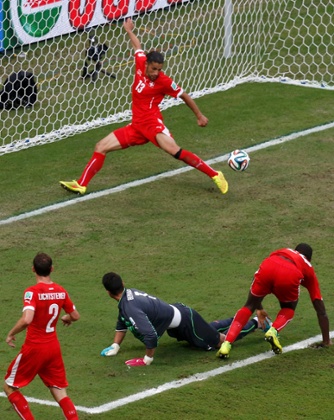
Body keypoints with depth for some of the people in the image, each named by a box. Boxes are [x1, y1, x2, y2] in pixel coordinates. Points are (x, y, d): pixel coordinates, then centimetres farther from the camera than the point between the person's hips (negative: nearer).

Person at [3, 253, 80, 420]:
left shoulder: (32, 292, -18)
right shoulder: (61, 291, 0)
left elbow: (26, 320, -32)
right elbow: (75, 316, 11)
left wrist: (11, 334, -15)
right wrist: (66, 318, 34)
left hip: (34, 348, -5)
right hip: (54, 347, 5)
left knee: (9, 387, 13)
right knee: (60, 393, 11)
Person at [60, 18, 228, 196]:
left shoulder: (164, 81, -13)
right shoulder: (141, 63, 0)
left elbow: (184, 96, -1)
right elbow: (138, 47, 23)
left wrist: (199, 116, 6)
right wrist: (129, 31, 40)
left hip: (152, 123, -7)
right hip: (136, 126, 7)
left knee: (175, 151, -26)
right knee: (101, 147, 3)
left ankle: (215, 175, -19)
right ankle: (81, 185, 4)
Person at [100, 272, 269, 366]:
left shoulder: (130, 308, -34)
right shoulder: (128, 293, -5)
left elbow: (150, 335, -43)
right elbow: (122, 322, 12)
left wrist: (147, 359, -29)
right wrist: (114, 347, 6)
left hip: (184, 323, -8)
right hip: (178, 311, 8)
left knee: (221, 340, 10)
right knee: (210, 329, 35)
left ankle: (255, 323, 23)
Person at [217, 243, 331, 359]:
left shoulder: (282, 252, 45)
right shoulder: (308, 269, 38)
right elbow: (321, 311, 39)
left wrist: (259, 308, 59)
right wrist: (326, 341, 44)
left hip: (267, 268, 1)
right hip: (290, 276, -1)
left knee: (249, 306, 20)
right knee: (288, 310, 29)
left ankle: (226, 344, 1)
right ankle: (273, 331, -1)